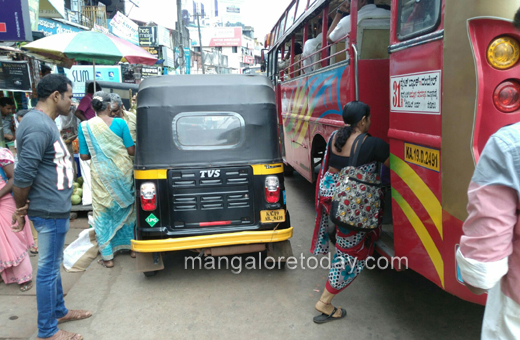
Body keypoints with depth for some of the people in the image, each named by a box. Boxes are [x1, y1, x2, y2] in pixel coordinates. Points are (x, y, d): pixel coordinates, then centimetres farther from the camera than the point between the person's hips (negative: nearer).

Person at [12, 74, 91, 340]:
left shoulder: (45, 122, 12)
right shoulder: (38, 126, -22)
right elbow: (23, 175, -24)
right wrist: (21, 209, -8)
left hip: (55, 208, 10)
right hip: (50, 210, -10)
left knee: (53, 264, 22)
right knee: (48, 268, 3)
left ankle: (58, 311, 40)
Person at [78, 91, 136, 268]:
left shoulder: (85, 126, -5)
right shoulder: (120, 123, -7)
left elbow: (84, 156, -2)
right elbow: (131, 150, -6)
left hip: (101, 175, 0)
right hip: (122, 172, 1)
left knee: (102, 213, 10)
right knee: (127, 208, 18)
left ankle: (107, 257, 16)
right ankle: (133, 246, 29)